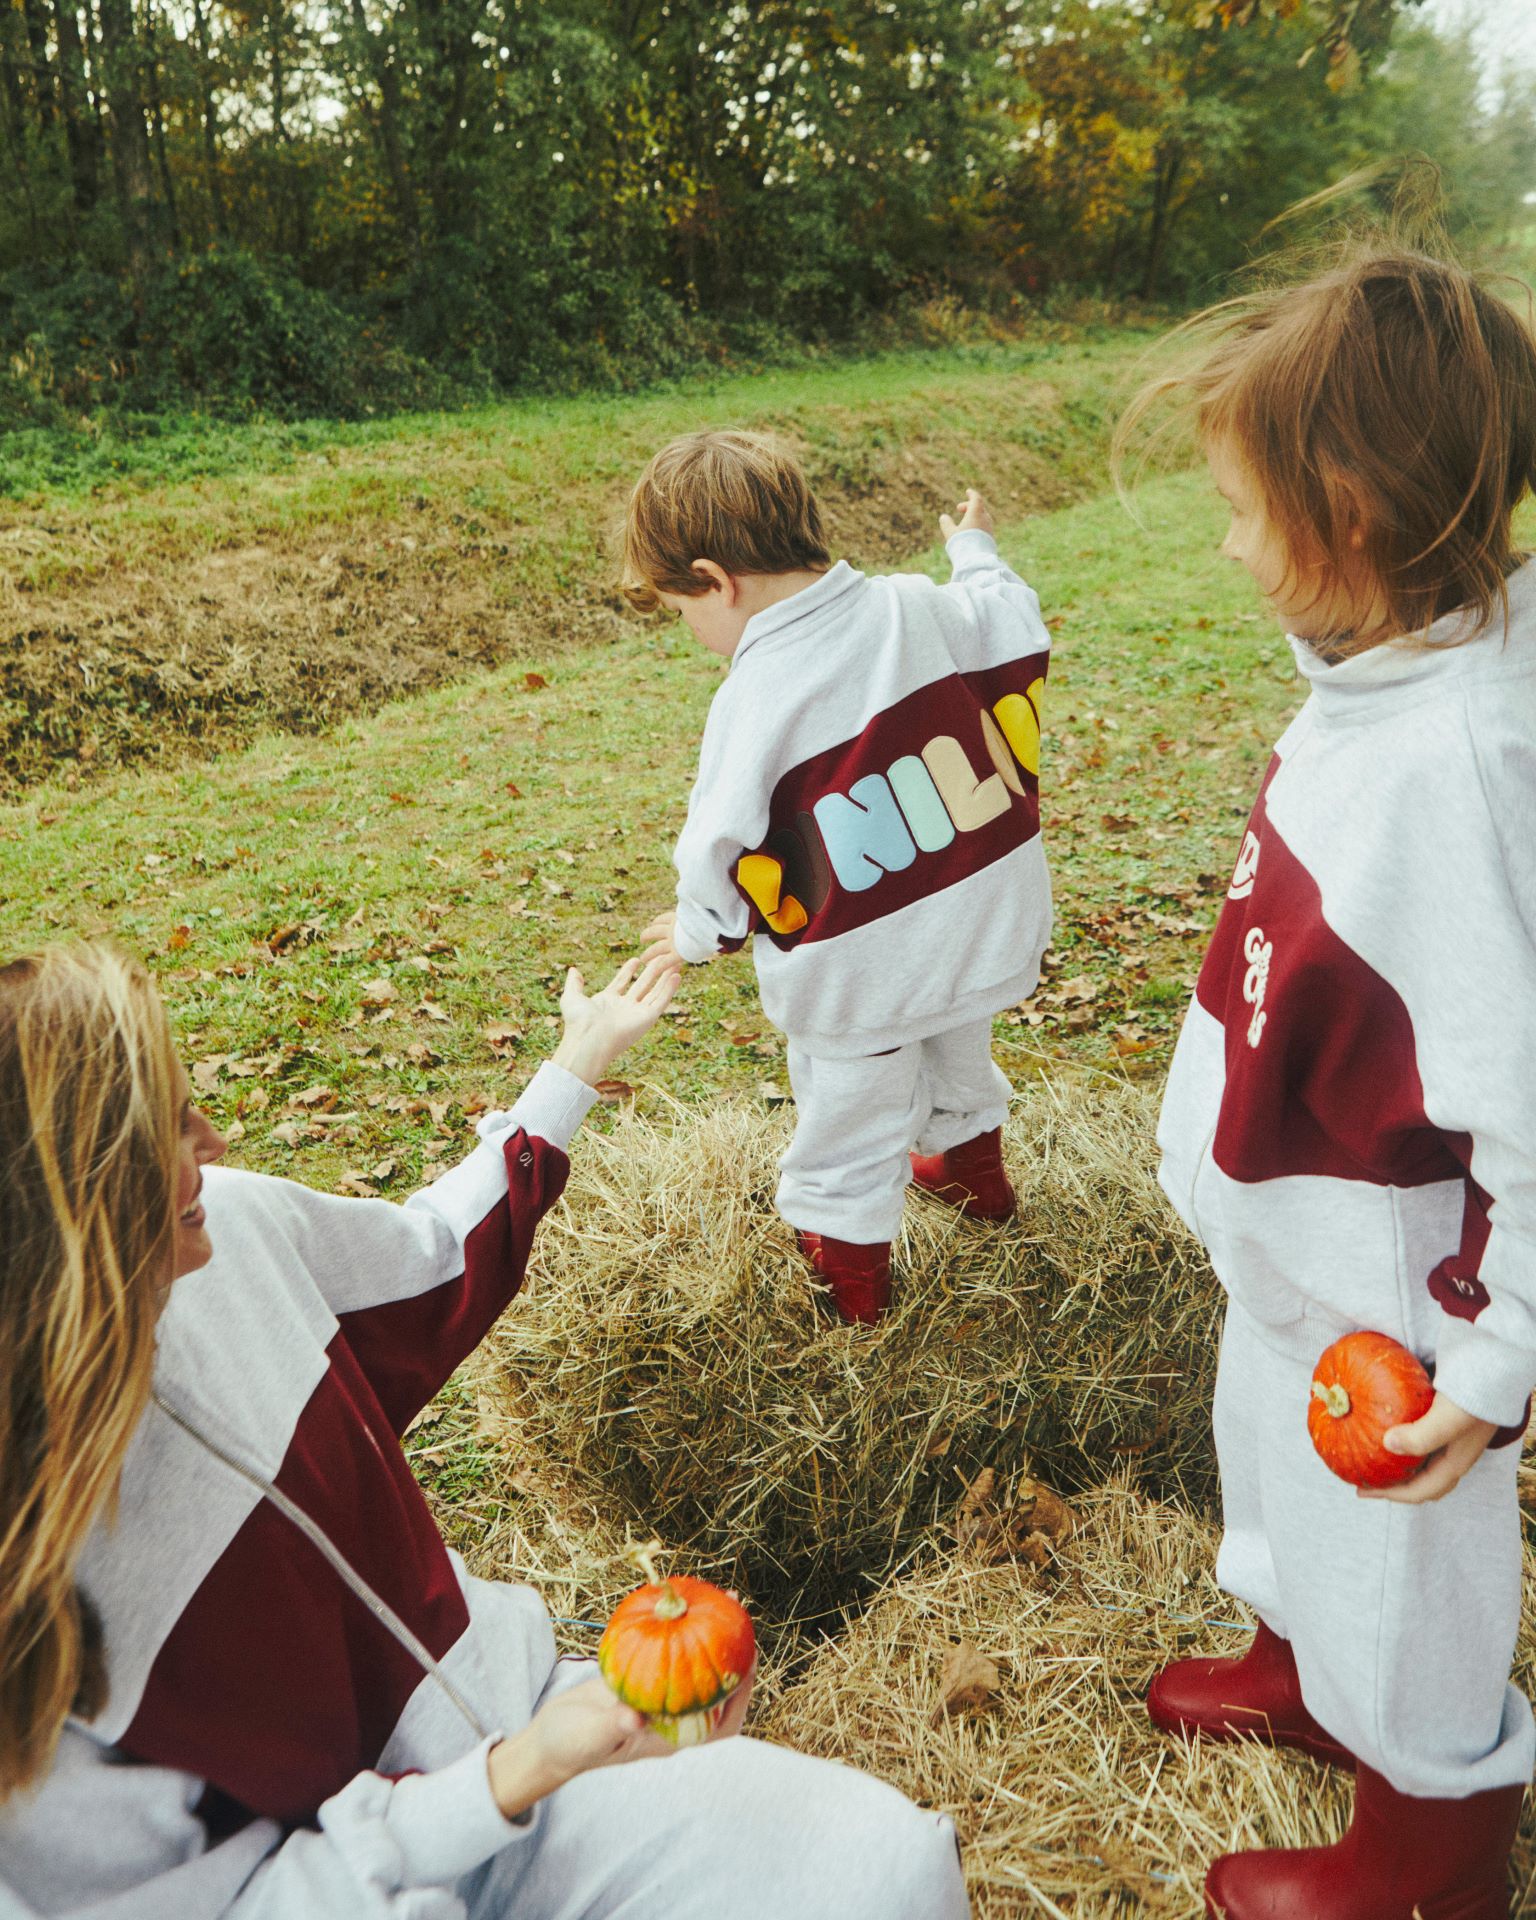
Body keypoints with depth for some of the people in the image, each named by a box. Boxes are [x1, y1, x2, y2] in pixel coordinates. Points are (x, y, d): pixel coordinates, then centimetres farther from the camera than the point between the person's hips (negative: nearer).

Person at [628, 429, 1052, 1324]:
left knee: (852, 1112, 18)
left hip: (862, 973, -6)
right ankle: (974, 1170, 59)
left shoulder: (754, 701, -24)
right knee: (959, 1050, 33)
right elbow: (1021, 647, 7)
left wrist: (694, 934, 3)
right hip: (987, 919, 6)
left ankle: (851, 1266, 38)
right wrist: (977, 550, 26)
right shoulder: (921, 608, -10)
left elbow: (725, 851, -18)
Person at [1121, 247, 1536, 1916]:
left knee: (1397, 1575, 18)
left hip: (1384, 1305, -8)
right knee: (1272, 1469, 31)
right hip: (1287, 1255, 8)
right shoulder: (1379, 678, -6)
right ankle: (1301, 1667, 60)